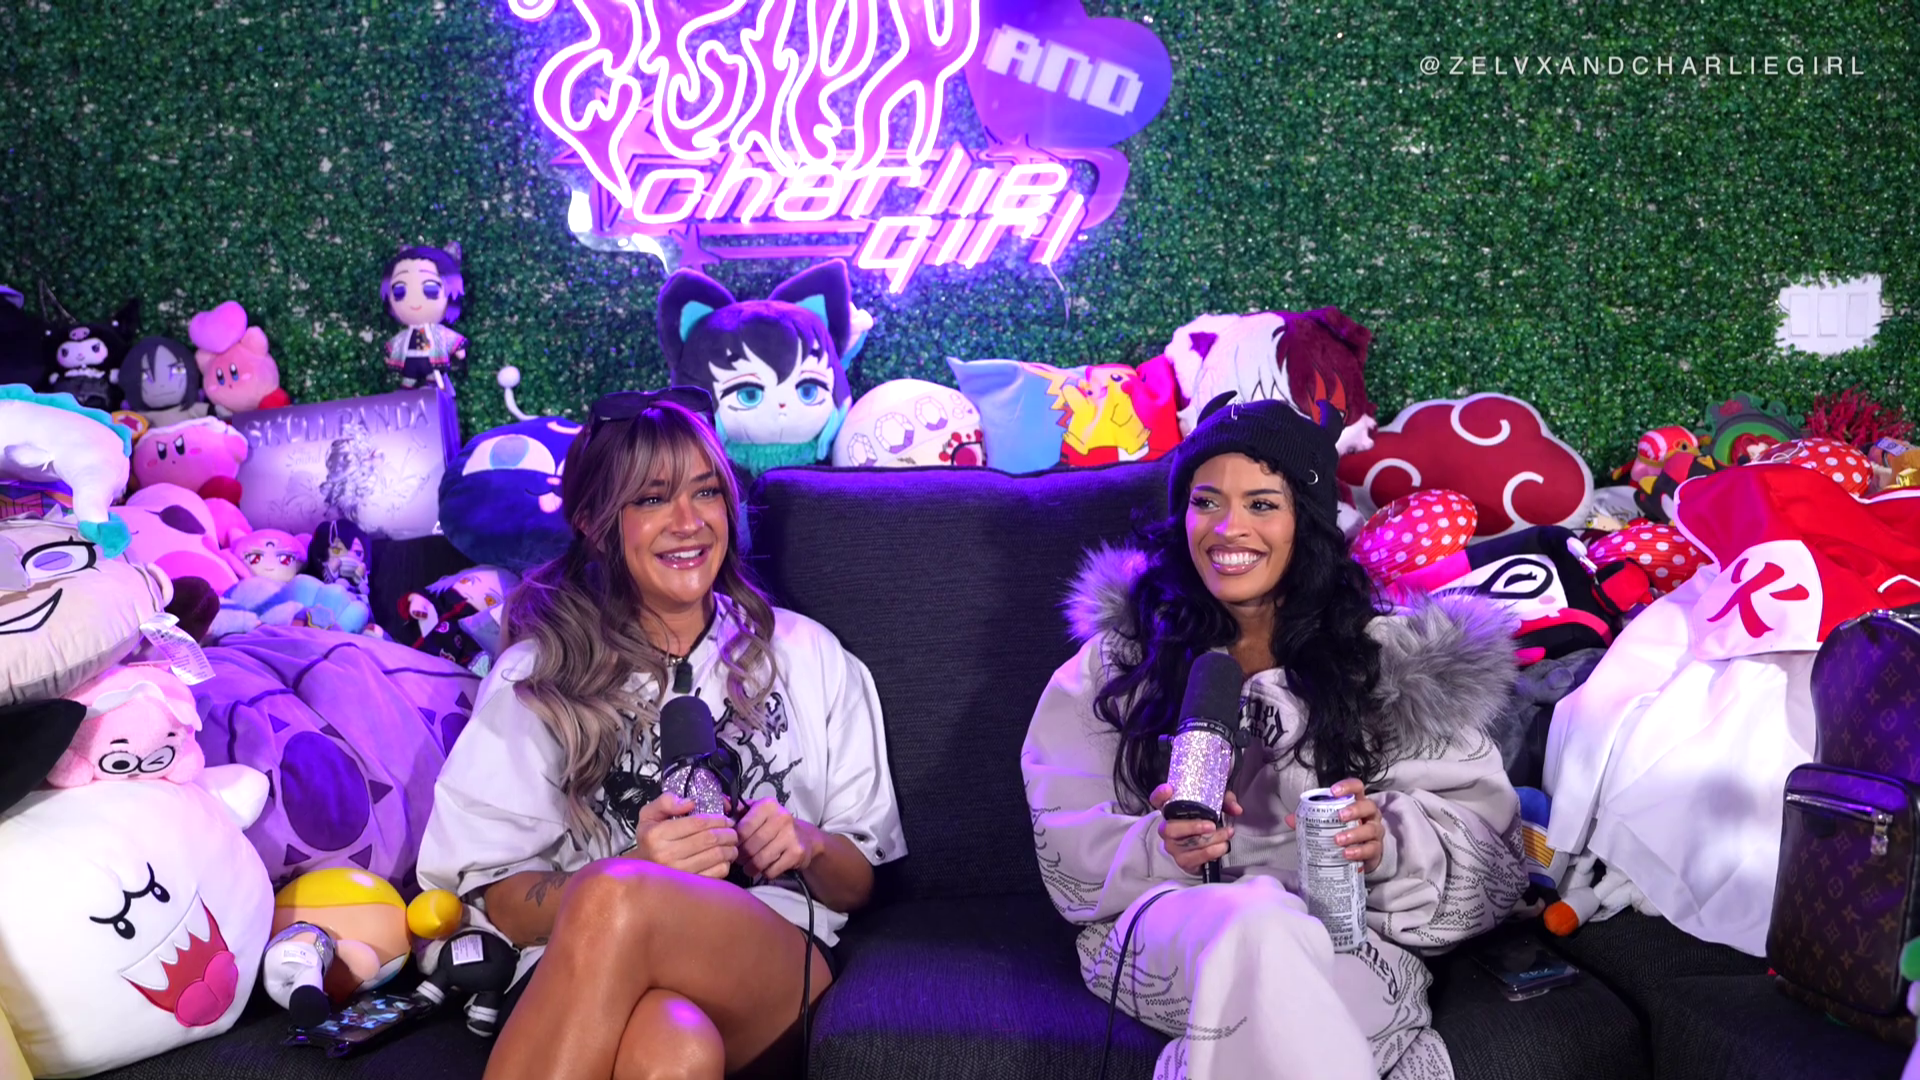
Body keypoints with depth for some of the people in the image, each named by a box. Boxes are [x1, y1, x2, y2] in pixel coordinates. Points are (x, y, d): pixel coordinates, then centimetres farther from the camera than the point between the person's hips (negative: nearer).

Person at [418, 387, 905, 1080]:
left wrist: (808, 846, -5)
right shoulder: (537, 675, 12)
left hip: (778, 971, 1)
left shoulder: (806, 655, 16)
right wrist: (636, 864, -15)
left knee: (613, 899, -35)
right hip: (579, 984, 0)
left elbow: (859, 883, 18)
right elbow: (500, 904, 4)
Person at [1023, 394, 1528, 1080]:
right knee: (1255, 922, -35)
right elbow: (1071, 851, 4)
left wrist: (1387, 842, -19)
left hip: (1350, 946, 0)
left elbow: (1485, 856, 3)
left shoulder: (1394, 661, 11)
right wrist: (1163, 850, -17)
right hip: (1167, 927, 1)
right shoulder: (1123, 652, 13)